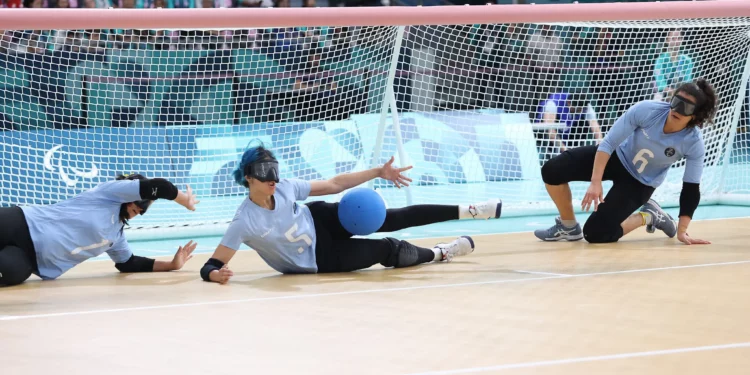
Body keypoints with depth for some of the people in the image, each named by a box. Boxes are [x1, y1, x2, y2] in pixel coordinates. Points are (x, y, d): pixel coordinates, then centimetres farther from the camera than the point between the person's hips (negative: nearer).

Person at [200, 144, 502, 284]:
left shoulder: (284, 188, -20)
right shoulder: (245, 223, -33)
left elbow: (333, 185, -7)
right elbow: (210, 266, -32)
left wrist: (378, 172, -9)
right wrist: (216, 275, -57)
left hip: (322, 221, 3)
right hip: (319, 260, -3)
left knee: (393, 220, -3)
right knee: (388, 251, -3)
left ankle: (467, 211, 11)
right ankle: (439, 254, 27)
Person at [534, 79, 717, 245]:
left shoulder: (694, 143, -28)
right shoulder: (646, 110, -29)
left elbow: (691, 189, -17)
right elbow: (609, 143, -22)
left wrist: (682, 231, -17)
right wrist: (595, 182, -28)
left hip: (641, 183, -2)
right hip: (618, 157, 2)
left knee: (595, 233, -16)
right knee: (552, 170, -17)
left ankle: (648, 216, 9)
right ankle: (569, 226, 6)